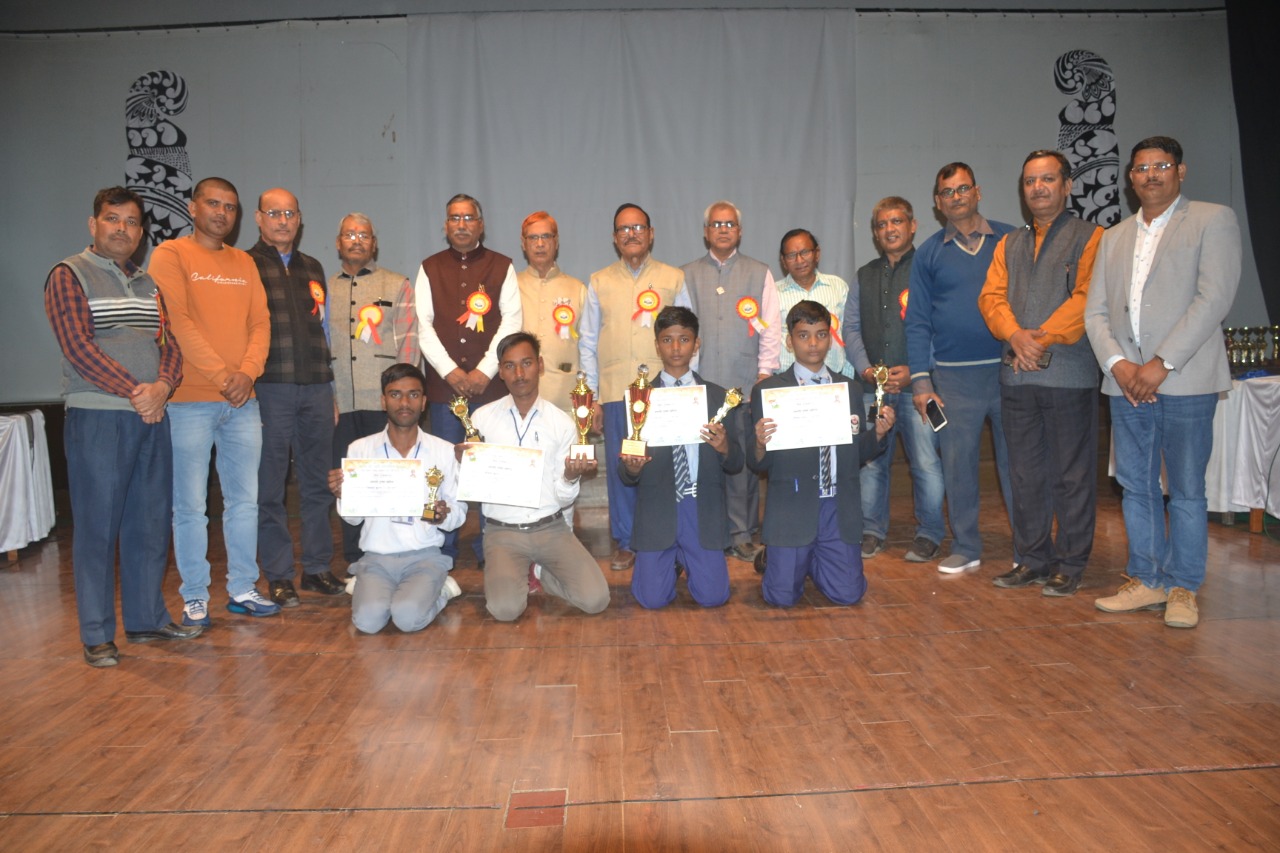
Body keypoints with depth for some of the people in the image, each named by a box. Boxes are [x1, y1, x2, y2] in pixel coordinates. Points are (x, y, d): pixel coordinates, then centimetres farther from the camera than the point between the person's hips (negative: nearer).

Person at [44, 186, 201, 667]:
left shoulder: (147, 284, 17)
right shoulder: (69, 276, -1)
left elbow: (169, 343, 10)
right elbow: (79, 347, -12)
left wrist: (162, 386, -9)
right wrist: (135, 391, -16)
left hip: (152, 415, 6)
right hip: (96, 417, -6)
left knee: (151, 522, 10)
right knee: (97, 526, 0)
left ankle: (146, 618, 22)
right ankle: (97, 635, 9)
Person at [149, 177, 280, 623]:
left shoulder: (244, 263, 16)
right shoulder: (170, 255, 0)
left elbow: (261, 322, 8)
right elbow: (178, 323, -11)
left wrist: (247, 372, -9)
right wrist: (222, 376, -16)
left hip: (242, 400, 5)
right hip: (190, 400, -5)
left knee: (244, 499, 9)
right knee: (191, 504, 0)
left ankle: (243, 589, 20)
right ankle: (195, 596, 12)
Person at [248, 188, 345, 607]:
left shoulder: (312, 268, 18)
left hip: (316, 387, 5)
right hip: (270, 388, -5)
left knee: (318, 484, 8)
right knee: (270, 487, 0)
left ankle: (318, 568, 18)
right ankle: (278, 576, 9)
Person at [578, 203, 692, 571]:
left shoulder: (674, 278, 10)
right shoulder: (599, 282, 12)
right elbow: (587, 342, 12)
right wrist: (592, 395, 6)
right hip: (616, 392, 1)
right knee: (620, 468, 3)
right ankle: (625, 543, 17)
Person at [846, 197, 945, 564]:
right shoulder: (865, 276, 18)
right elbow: (851, 327, 14)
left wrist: (914, 370, -13)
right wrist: (865, 369, -1)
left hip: (917, 384, -4)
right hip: (873, 386, 4)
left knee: (926, 463, -3)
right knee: (870, 461, 6)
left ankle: (929, 534, 13)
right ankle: (871, 531, 19)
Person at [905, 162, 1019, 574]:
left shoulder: (1010, 239, 8)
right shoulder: (929, 253, 9)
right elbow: (917, 322, 7)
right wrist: (921, 382, -1)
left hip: (1010, 368, -1)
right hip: (953, 376, 1)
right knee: (957, 463, 5)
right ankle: (965, 547, 18)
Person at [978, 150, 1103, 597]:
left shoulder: (1090, 237, 2)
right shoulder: (1009, 244, 18)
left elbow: (1087, 298, -11)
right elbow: (991, 296, 6)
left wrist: (1043, 339, -18)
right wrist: (1016, 335, -12)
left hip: (1070, 373, -5)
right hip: (1017, 375, 5)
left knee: (1072, 476, 2)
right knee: (1025, 474, 10)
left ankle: (1070, 565, 13)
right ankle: (1033, 559, 21)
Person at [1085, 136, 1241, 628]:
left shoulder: (1212, 221, 3)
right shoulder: (1115, 237, 18)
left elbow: (1214, 298, -10)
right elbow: (1095, 312, 11)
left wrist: (1161, 363, -16)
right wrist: (1117, 363, -6)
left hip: (1185, 380, -5)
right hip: (1125, 382, 5)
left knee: (1186, 490, 2)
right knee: (1136, 486, 10)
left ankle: (1183, 588, 14)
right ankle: (1147, 581, 21)